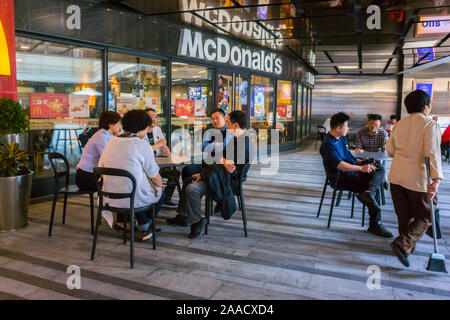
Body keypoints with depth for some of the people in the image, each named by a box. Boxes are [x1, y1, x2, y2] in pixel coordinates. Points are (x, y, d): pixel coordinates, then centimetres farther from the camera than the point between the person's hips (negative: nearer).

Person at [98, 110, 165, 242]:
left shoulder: (111, 142, 3)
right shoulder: (142, 145, -14)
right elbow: (155, 176, -8)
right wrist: (160, 186, 14)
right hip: (132, 199, -6)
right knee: (160, 193, 23)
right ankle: (144, 226, 34)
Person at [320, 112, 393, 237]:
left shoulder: (342, 138, 15)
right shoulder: (328, 144, -17)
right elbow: (339, 165, -28)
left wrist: (361, 161, 9)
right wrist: (361, 168, -29)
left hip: (353, 171, 10)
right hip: (341, 178, -9)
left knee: (380, 170, -5)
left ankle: (367, 192, -29)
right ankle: (375, 224, -12)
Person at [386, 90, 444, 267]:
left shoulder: (399, 124, 9)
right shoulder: (430, 124, -9)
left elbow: (390, 150, 11)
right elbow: (432, 153, -19)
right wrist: (436, 180, -24)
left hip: (396, 175, 6)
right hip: (417, 178, -6)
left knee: (404, 214, 17)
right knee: (425, 217, 7)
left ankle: (408, 246, 29)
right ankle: (403, 244, -9)